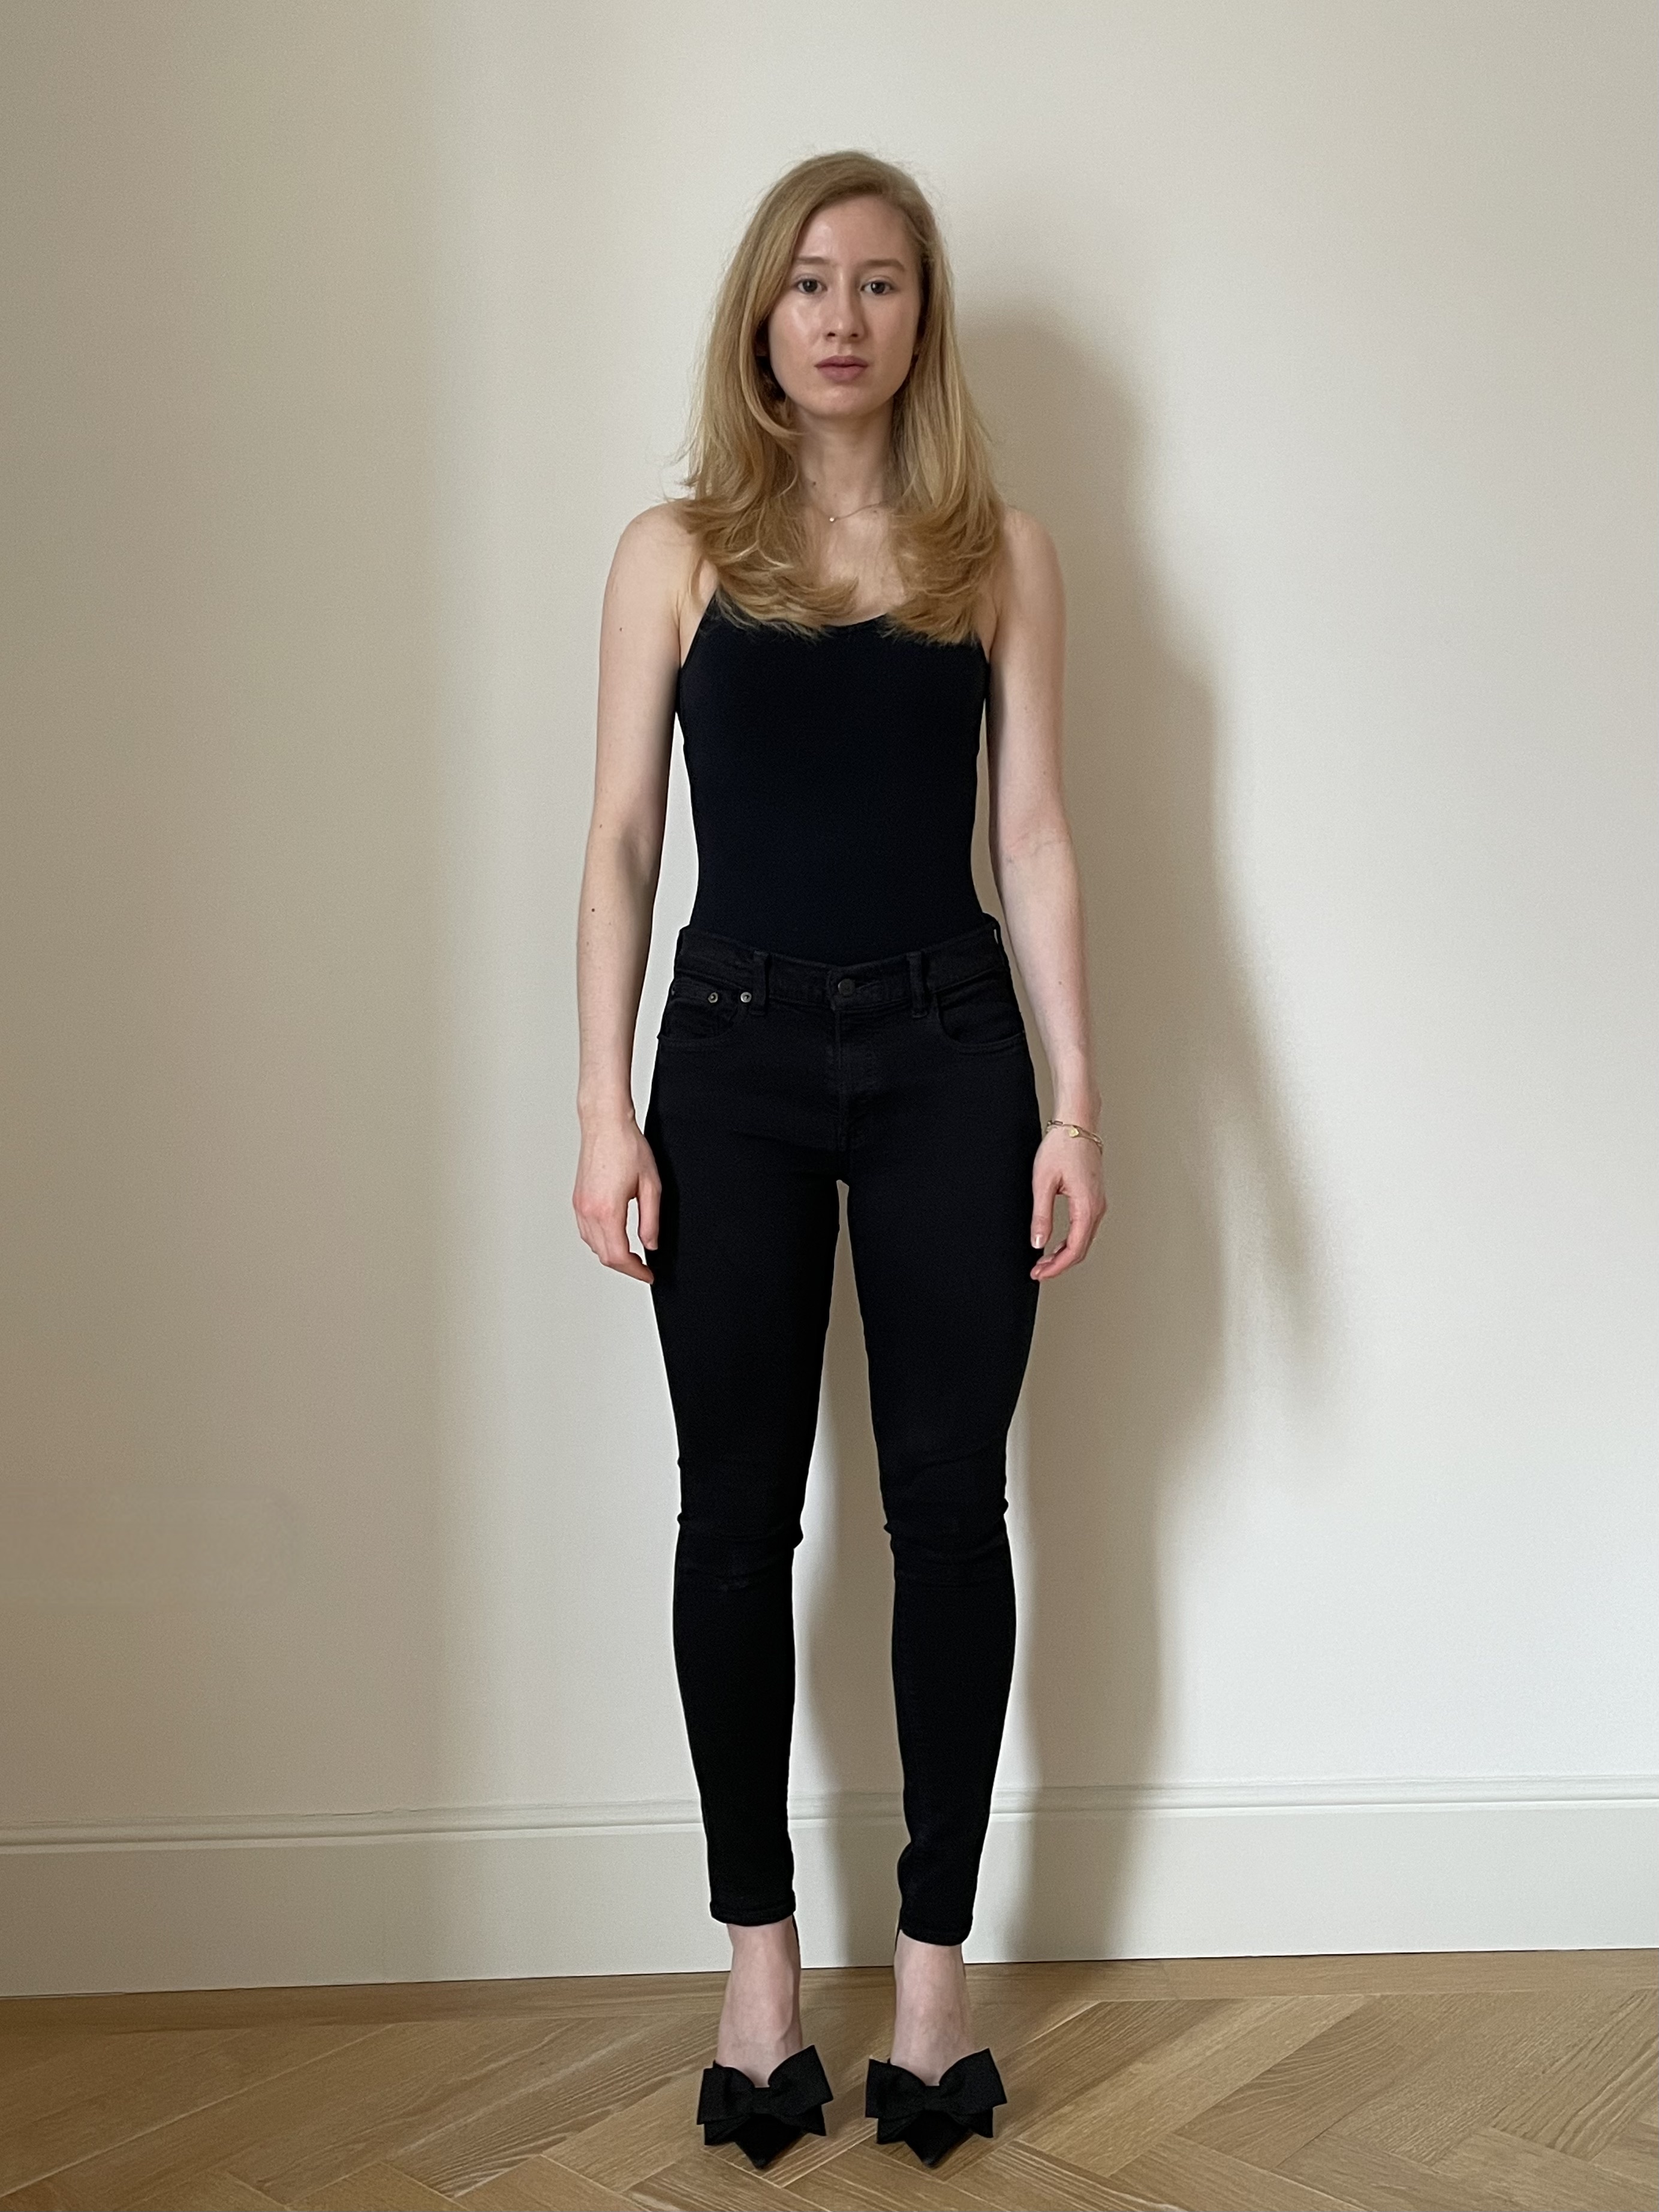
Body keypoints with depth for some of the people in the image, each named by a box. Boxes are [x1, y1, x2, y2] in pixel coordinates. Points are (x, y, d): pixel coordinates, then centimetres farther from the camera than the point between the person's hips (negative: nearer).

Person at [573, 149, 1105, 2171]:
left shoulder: (999, 556, 6)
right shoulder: (676, 553, 4)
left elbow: (1033, 838, 4)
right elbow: (622, 838, 3)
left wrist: (1075, 1103, -2)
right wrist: (606, 1110, -4)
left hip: (949, 1052, 1)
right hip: (737, 1054, 0)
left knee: (948, 1503, 4)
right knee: (739, 1513, 5)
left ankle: (936, 1952, 19)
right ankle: (759, 1954, 20)